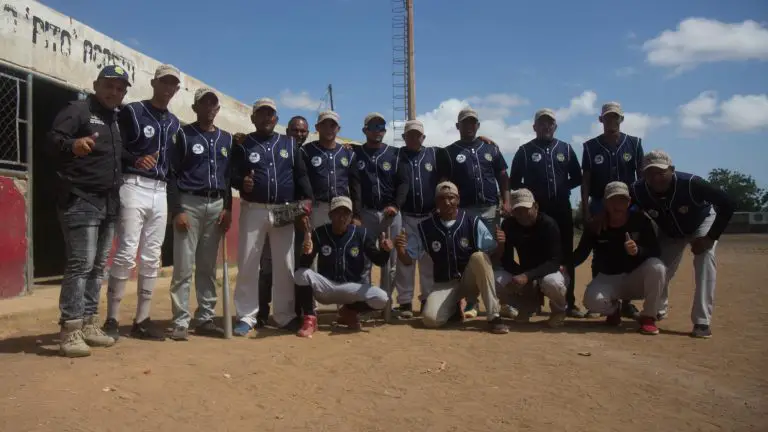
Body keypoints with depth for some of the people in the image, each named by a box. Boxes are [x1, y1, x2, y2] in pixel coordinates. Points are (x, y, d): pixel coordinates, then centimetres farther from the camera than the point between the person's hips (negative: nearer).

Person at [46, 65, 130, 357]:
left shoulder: (117, 120, 19)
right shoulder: (78, 110, -4)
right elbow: (51, 142, -18)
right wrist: (72, 144, -39)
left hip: (109, 202, 8)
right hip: (80, 200, -8)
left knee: (98, 266, 9)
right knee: (80, 264, -13)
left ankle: (89, 324, 16)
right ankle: (70, 331, -10)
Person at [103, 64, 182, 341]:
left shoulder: (174, 123, 17)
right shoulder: (132, 112, 0)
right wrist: (136, 160, -24)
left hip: (161, 192, 6)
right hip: (134, 187, -6)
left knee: (152, 258, 6)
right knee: (126, 254, -11)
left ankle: (141, 320, 14)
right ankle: (112, 320, -2)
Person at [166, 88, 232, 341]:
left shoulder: (226, 139, 15)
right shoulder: (183, 135, 1)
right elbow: (172, 175, -4)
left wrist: (228, 208, 5)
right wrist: (177, 210, -12)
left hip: (217, 205, 5)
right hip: (189, 203, -4)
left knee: (208, 267, 8)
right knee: (183, 266, -6)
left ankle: (205, 319, 13)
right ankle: (180, 322, -1)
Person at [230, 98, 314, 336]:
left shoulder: (289, 144, 12)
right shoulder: (243, 144, 5)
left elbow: (301, 174, 8)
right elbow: (232, 174, -3)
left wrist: (307, 198, -6)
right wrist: (241, 183, -25)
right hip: (253, 210, -2)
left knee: (285, 264, 6)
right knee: (247, 264, -3)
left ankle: (286, 316, 16)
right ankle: (246, 316, 7)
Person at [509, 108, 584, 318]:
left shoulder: (566, 149, 12)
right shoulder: (525, 151, 4)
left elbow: (577, 178, 13)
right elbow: (514, 181, 4)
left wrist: (563, 187, 0)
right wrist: (530, 193, -6)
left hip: (562, 209, 2)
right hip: (535, 210, -2)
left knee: (566, 255, 3)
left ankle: (569, 302, 9)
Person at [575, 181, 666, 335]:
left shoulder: (640, 220, -12)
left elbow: (657, 251, -16)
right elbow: (581, 253, -8)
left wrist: (638, 250, -38)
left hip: (636, 278, 0)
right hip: (608, 279, 0)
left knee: (656, 267, -32)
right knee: (593, 300, -31)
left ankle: (648, 317, -11)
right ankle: (613, 309, 10)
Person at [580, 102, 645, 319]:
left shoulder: (634, 143, 3)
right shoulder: (591, 146, 2)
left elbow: (642, 176, 3)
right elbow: (585, 179, 1)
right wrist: (585, 209, -5)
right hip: (599, 205, 0)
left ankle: (626, 302, 11)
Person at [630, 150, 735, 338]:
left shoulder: (690, 183, -39)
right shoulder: (638, 191, -31)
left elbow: (728, 204, -31)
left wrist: (711, 237, -33)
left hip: (702, 222, -3)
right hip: (668, 232, 3)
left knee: (705, 259, -25)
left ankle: (702, 322, -21)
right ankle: (657, 311, 31)